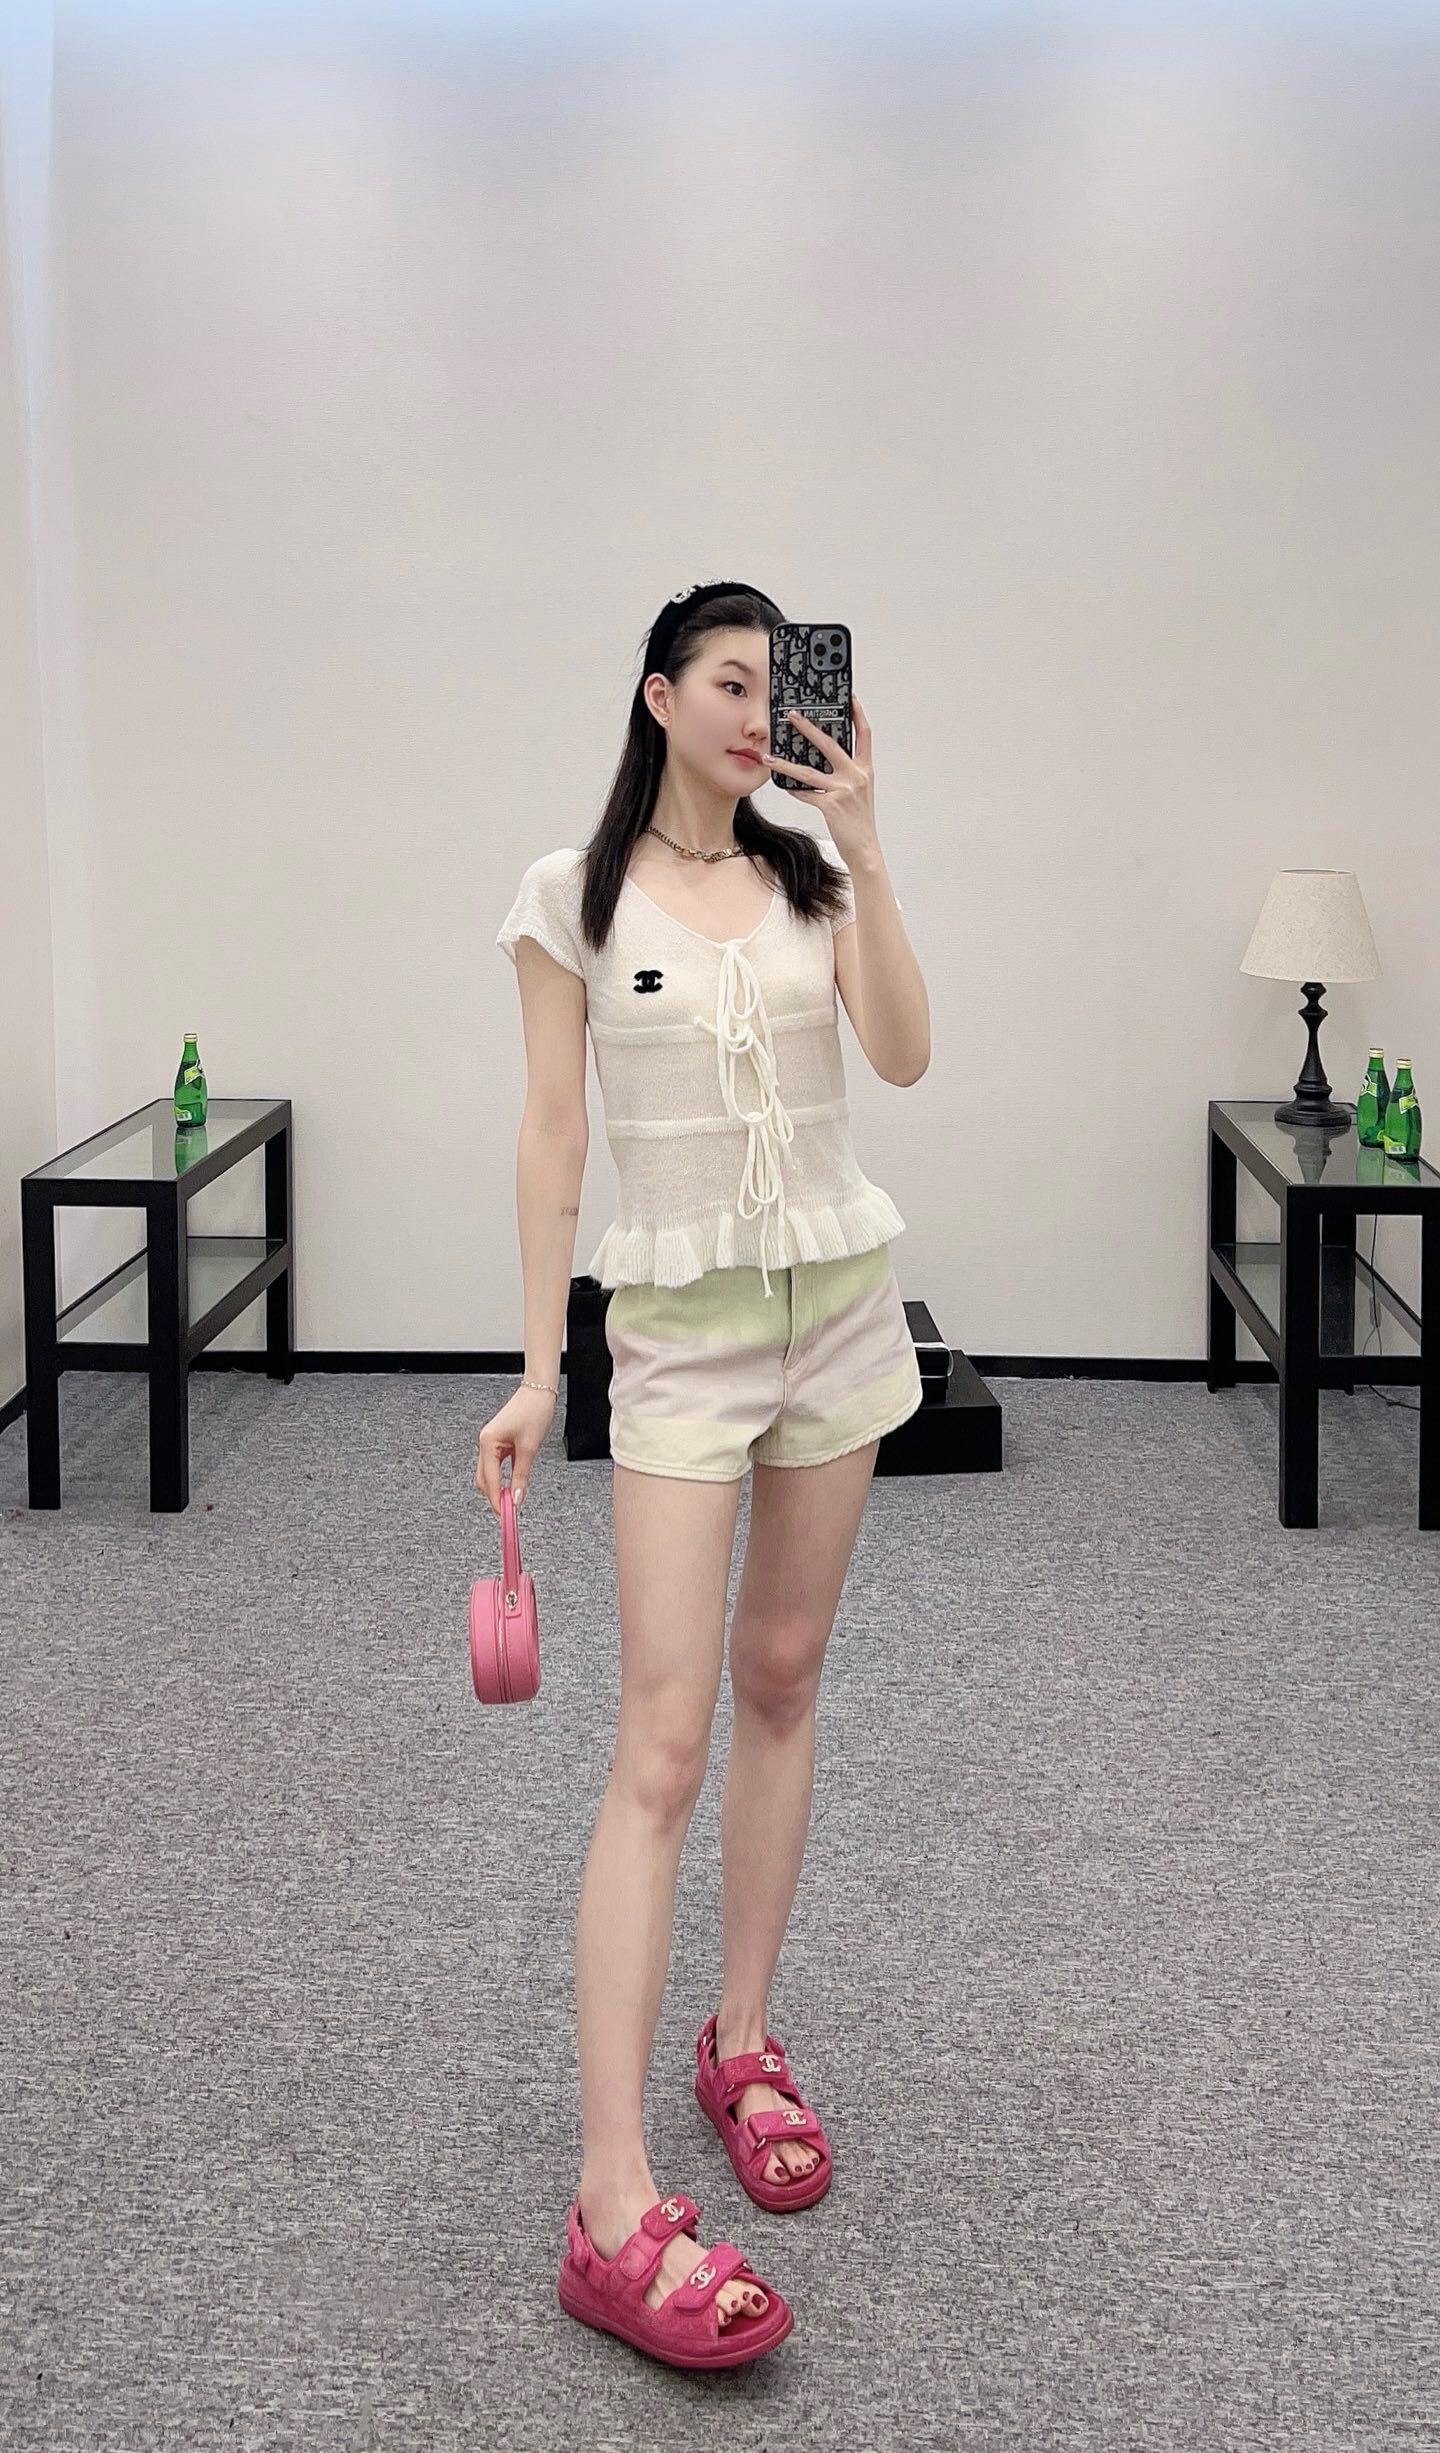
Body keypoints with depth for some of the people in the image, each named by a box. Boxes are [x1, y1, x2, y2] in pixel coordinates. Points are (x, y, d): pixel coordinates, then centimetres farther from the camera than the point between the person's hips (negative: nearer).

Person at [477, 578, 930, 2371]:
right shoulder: (576, 895, -4)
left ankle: (742, 2042, 27)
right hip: (680, 1321, -4)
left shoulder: (813, 875, 4)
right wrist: (535, 1369, -7)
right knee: (664, 1737, -11)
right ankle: (615, 2208, -12)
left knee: (782, 1682, 11)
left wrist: (862, 845, -18)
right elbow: (552, 1132, -4)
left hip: (840, 1298, 4)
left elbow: (906, 1057, -11)